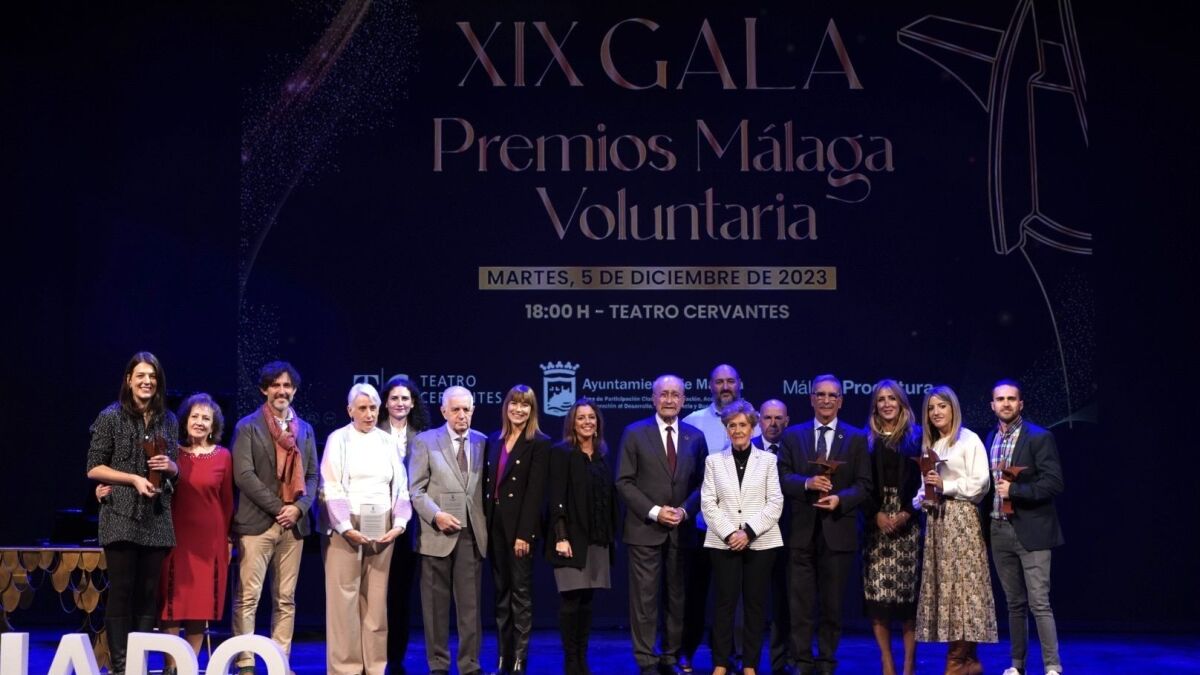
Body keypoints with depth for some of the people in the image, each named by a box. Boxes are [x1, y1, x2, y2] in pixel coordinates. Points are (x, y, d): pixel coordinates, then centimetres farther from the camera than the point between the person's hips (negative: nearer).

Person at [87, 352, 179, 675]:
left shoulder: (168, 421, 11)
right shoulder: (111, 417, -1)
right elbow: (93, 468, -2)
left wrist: (169, 465, -6)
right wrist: (134, 479, -12)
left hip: (156, 517, 4)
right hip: (121, 515, -4)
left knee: (148, 593, 4)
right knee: (121, 590, -4)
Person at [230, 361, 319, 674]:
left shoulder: (305, 429, 15)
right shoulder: (248, 427, 1)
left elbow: (312, 475, 12)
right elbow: (244, 475, -9)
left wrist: (299, 507, -6)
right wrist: (277, 508, -13)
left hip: (294, 524, 4)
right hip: (257, 522, -4)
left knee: (286, 599, 6)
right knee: (247, 598, -6)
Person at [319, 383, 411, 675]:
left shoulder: (387, 442, 11)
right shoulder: (338, 439, 1)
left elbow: (400, 486, 10)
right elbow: (331, 488, -5)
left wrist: (399, 523, -3)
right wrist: (346, 527, -14)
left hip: (381, 529, 3)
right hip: (345, 529, -3)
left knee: (376, 600, 4)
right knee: (344, 600, -4)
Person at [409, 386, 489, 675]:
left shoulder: (482, 442, 10)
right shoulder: (425, 441, 3)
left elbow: (486, 488, 12)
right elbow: (415, 489, -1)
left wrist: (487, 524, 1)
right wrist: (435, 515, -14)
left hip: (472, 534, 2)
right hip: (438, 533, -2)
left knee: (470, 604, 2)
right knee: (436, 605, 4)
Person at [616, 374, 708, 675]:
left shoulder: (695, 437, 9)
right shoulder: (635, 433, 0)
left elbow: (701, 483, 9)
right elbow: (624, 481, -3)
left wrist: (685, 510, -8)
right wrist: (654, 511, -12)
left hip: (682, 529, 3)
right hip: (645, 528, -3)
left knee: (678, 598, 7)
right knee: (644, 599, -4)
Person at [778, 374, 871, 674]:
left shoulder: (856, 438, 7)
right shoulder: (793, 435, 9)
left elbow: (864, 484, 1)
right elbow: (783, 476, 1)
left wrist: (841, 499, -16)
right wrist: (807, 483, -17)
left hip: (837, 531, 0)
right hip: (801, 531, 0)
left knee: (833, 603, 6)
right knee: (800, 602, 0)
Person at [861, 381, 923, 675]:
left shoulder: (916, 437, 6)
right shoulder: (866, 440, 10)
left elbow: (923, 480, 1)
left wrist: (907, 513, -9)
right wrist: (876, 515, -8)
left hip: (907, 521, -1)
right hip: (876, 523, 1)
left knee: (908, 591, -5)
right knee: (876, 591, -5)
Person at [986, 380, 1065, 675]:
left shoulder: (1039, 438, -7)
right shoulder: (990, 439, 13)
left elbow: (1054, 483, -13)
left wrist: (1014, 490, -17)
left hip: (1031, 532, -6)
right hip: (1000, 531, 6)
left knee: (1039, 603, -9)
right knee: (1014, 603, 12)